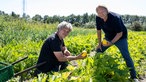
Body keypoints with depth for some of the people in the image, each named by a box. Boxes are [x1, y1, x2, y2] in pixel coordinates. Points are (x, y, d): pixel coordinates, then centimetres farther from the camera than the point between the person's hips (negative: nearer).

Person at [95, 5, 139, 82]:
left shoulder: (115, 18, -32)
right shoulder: (98, 18, -15)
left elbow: (120, 33, -27)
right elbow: (98, 30, 0)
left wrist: (111, 42, -38)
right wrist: (99, 43, 1)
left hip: (120, 38, -6)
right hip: (108, 37, 6)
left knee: (126, 56, -14)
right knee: (98, 51, 4)